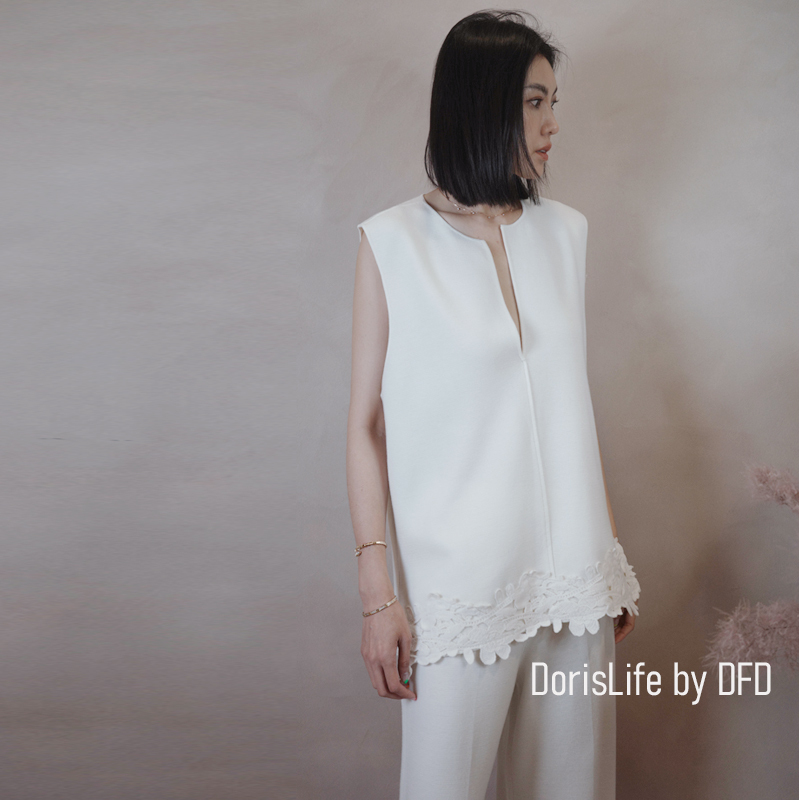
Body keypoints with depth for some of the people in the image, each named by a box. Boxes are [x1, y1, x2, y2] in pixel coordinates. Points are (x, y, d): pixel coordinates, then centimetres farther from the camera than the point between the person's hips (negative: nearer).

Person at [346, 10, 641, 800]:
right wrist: (377, 592, -11)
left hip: (572, 571, 5)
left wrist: (612, 555, 14)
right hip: (459, 579, -4)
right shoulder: (393, 241, -5)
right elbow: (365, 425, -5)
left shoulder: (564, 232, 8)